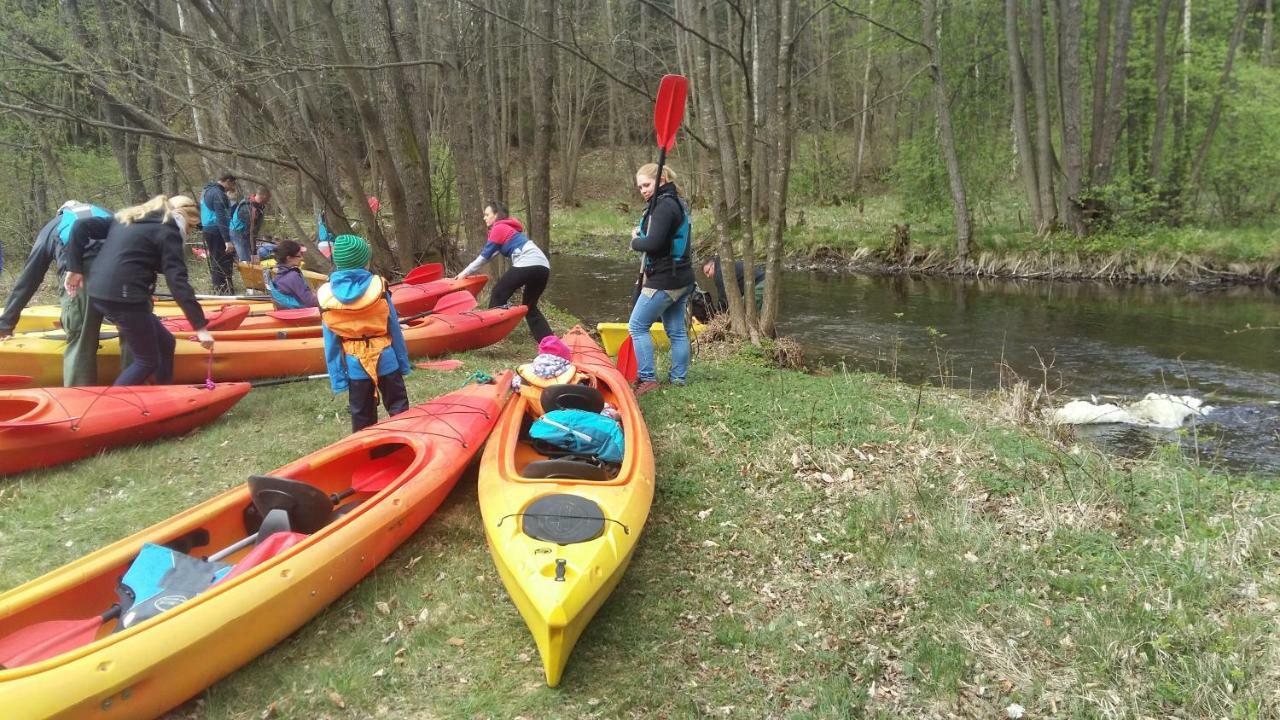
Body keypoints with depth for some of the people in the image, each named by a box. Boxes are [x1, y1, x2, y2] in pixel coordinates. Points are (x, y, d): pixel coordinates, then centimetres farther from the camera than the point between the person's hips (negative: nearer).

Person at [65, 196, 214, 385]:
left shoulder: (129, 218, 20)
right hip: (123, 297, -9)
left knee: (165, 343, 16)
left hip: (99, 292, 9)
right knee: (148, 361, 5)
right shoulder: (167, 231, -5)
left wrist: (75, 268, 15)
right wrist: (200, 326, -16)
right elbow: (178, 283, -14)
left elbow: (81, 226, 14)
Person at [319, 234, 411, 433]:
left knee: (361, 415, 15)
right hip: (386, 360, -1)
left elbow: (331, 343, -5)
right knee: (398, 406, 14)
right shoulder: (378, 287, -12)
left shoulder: (326, 295, -10)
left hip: (354, 365, 1)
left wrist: (337, 378, 2)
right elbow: (394, 329, -5)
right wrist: (403, 362, 5)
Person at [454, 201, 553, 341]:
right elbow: (489, 253, 31)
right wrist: (468, 271, 30)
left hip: (528, 264, -9)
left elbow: (485, 255, 7)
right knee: (530, 306, 19)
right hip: (543, 266, 9)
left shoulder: (499, 228, 4)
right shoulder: (507, 227, 30)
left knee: (498, 294, 7)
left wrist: (465, 272, 16)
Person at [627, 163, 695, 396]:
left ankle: (647, 378, -2)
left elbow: (653, 243, -26)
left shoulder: (664, 205, -16)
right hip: (681, 278, 10)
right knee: (676, 330, 13)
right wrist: (642, 235, 1)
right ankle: (678, 378, 19)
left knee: (637, 326, -2)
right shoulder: (677, 203, 16)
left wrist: (635, 241, -7)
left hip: (664, 280, -10)